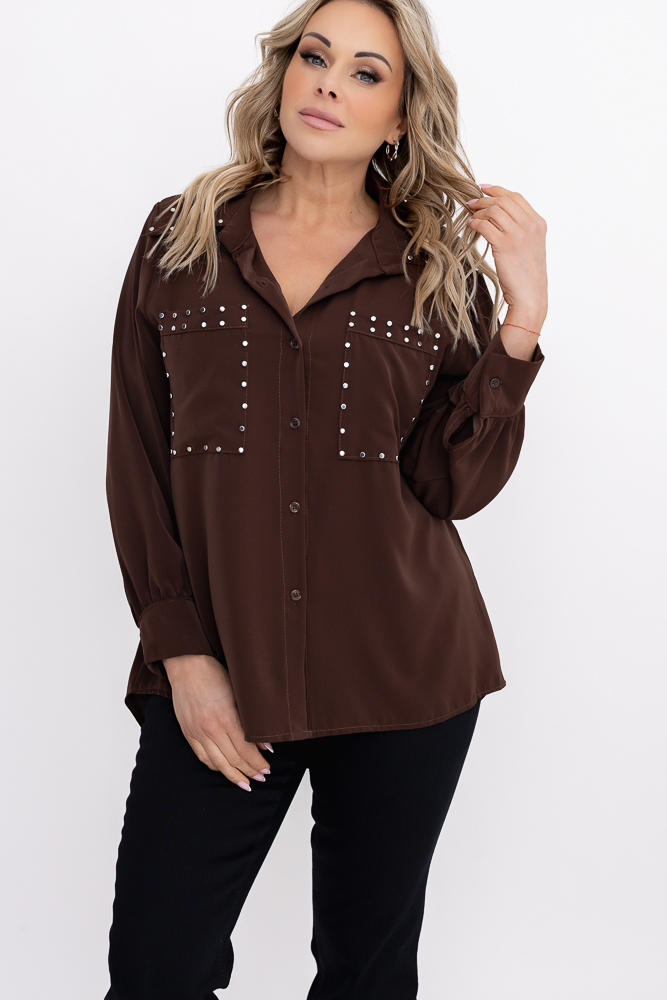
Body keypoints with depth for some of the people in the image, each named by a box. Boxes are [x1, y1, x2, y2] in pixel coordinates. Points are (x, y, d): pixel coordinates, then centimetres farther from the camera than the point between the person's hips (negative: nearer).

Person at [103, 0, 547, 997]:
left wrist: (520, 323, -15)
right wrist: (182, 651, -5)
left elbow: (455, 486, -5)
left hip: (403, 682, 1)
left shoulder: (442, 271, 4)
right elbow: (137, 463, 3)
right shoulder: (181, 240, 5)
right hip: (220, 674, 0)